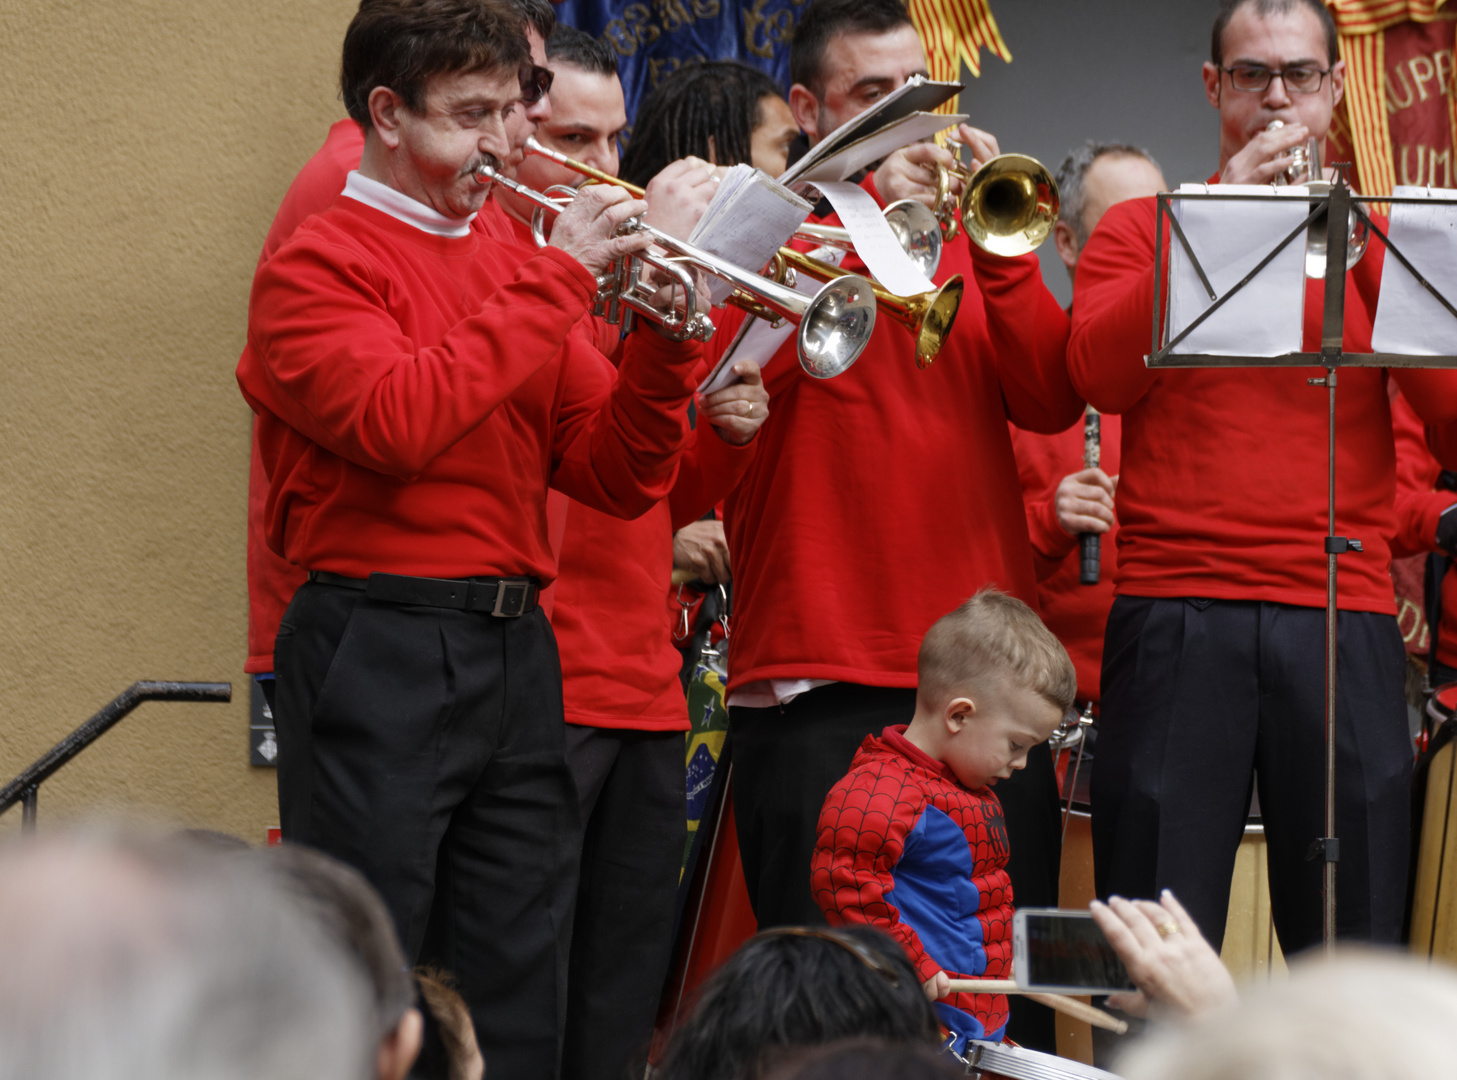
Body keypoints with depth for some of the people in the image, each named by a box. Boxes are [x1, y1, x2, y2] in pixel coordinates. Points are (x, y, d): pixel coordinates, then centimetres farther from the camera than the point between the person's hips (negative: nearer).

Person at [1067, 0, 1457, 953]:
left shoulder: (1379, 241, 15)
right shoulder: (1142, 230, 11)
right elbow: (1098, 373, -7)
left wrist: (1363, 250, -9)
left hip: (1344, 623, 1)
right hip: (1177, 614, -1)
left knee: (1352, 942, 0)